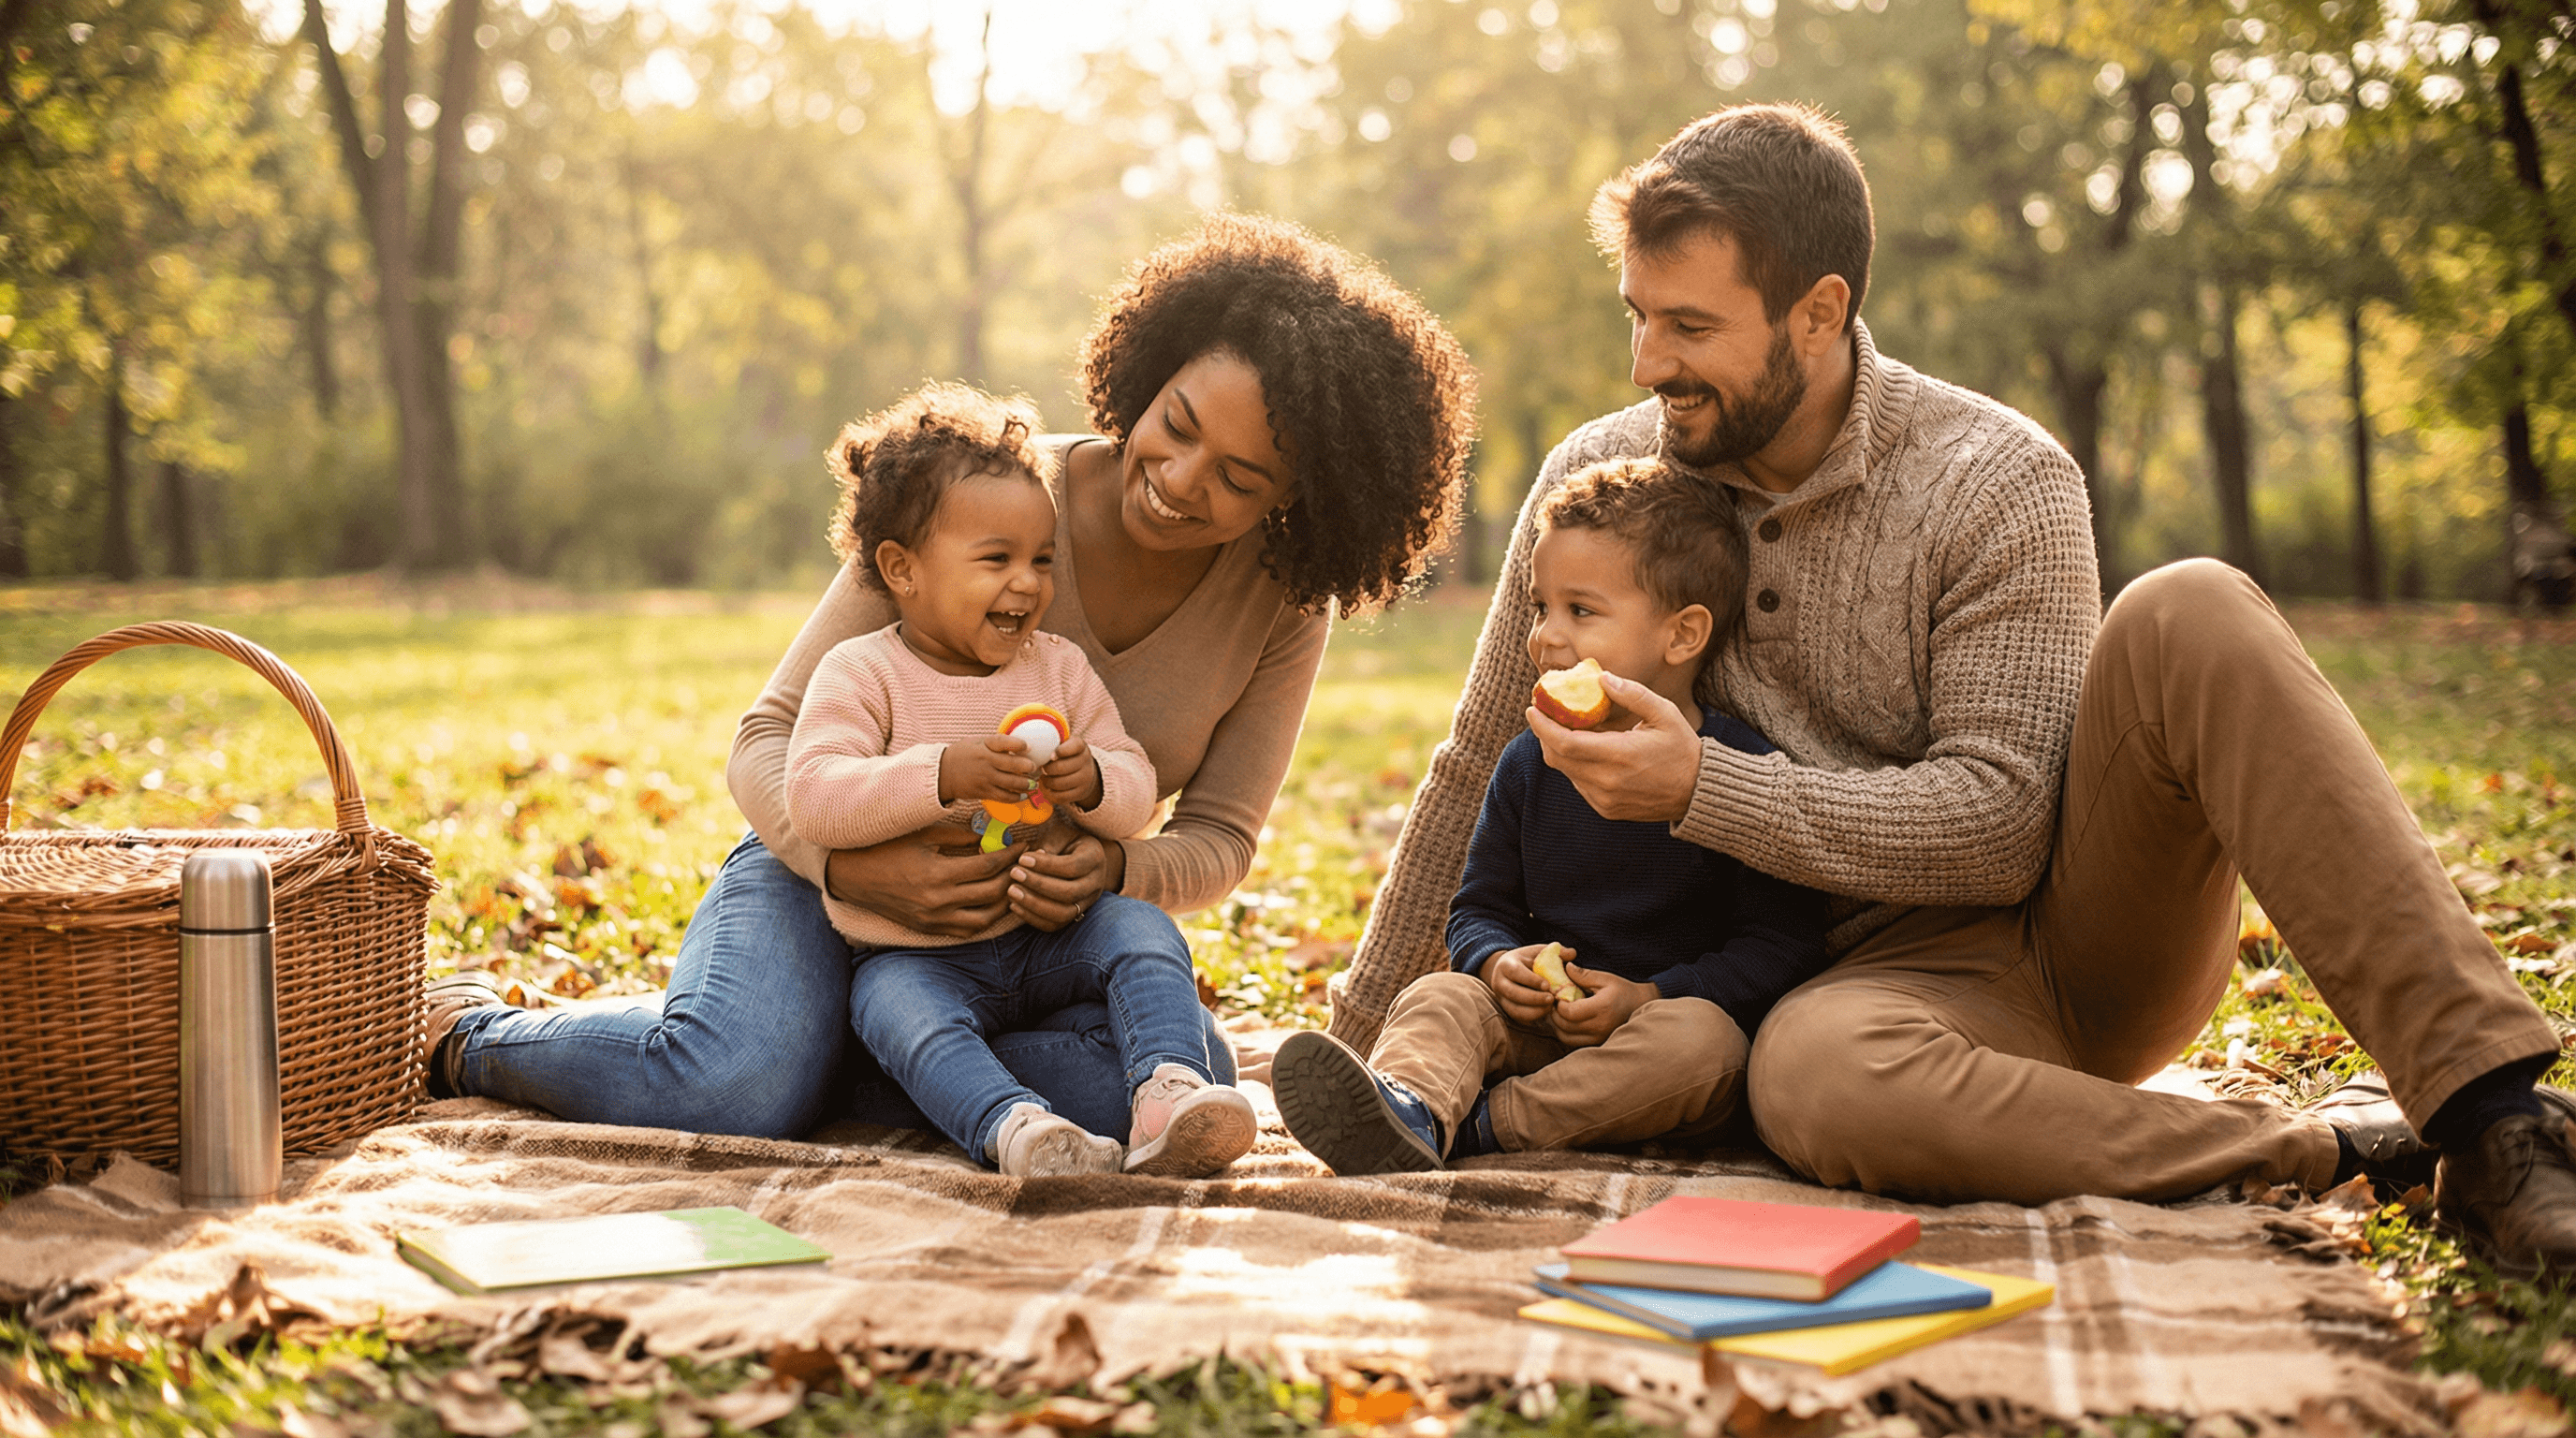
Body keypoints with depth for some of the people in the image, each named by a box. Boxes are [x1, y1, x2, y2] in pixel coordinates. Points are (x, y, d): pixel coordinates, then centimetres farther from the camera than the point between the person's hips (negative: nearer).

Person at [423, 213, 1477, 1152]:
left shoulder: (1284, 603, -9)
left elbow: (1216, 840, -4)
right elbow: (772, 736, -14)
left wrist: (1112, 870, -28)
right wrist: (857, 862, -36)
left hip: (1035, 925, 3)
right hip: (831, 867, -3)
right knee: (732, 1092, -33)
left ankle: (817, 1056, -13)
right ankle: (470, 1029, 0)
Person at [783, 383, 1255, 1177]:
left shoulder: (1059, 668, 7)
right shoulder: (861, 673, -6)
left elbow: (1137, 788, 5)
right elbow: (812, 795, -19)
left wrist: (1093, 782, -21)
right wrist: (943, 776, -31)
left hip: (1048, 937, 3)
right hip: (917, 954, -3)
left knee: (1142, 929, -23)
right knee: (908, 1018, -34)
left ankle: (1168, 1094, -38)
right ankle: (1015, 1127, -53)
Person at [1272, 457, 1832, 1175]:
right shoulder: (1529, 763, 7)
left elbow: (1783, 942, -9)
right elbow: (1479, 907, 15)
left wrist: (1648, 998, -20)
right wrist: (1498, 962, -10)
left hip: (1671, 1015, -3)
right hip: (1543, 1017, 4)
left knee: (1699, 1037, -35)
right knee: (1436, 997, -20)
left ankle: (1483, 1122, -31)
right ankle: (1406, 1108, -53)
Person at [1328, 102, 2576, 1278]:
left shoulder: (2000, 482, -9)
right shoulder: (1598, 482, 1)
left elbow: (2002, 825, -16)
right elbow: (1478, 778, 11)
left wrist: (1700, 790, -26)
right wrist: (1360, 1038, 14)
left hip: (2085, 921, 0)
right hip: (1888, 969, 1)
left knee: (2193, 617, -28)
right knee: (1811, 1074, -38)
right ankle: (2322, 1149, -23)